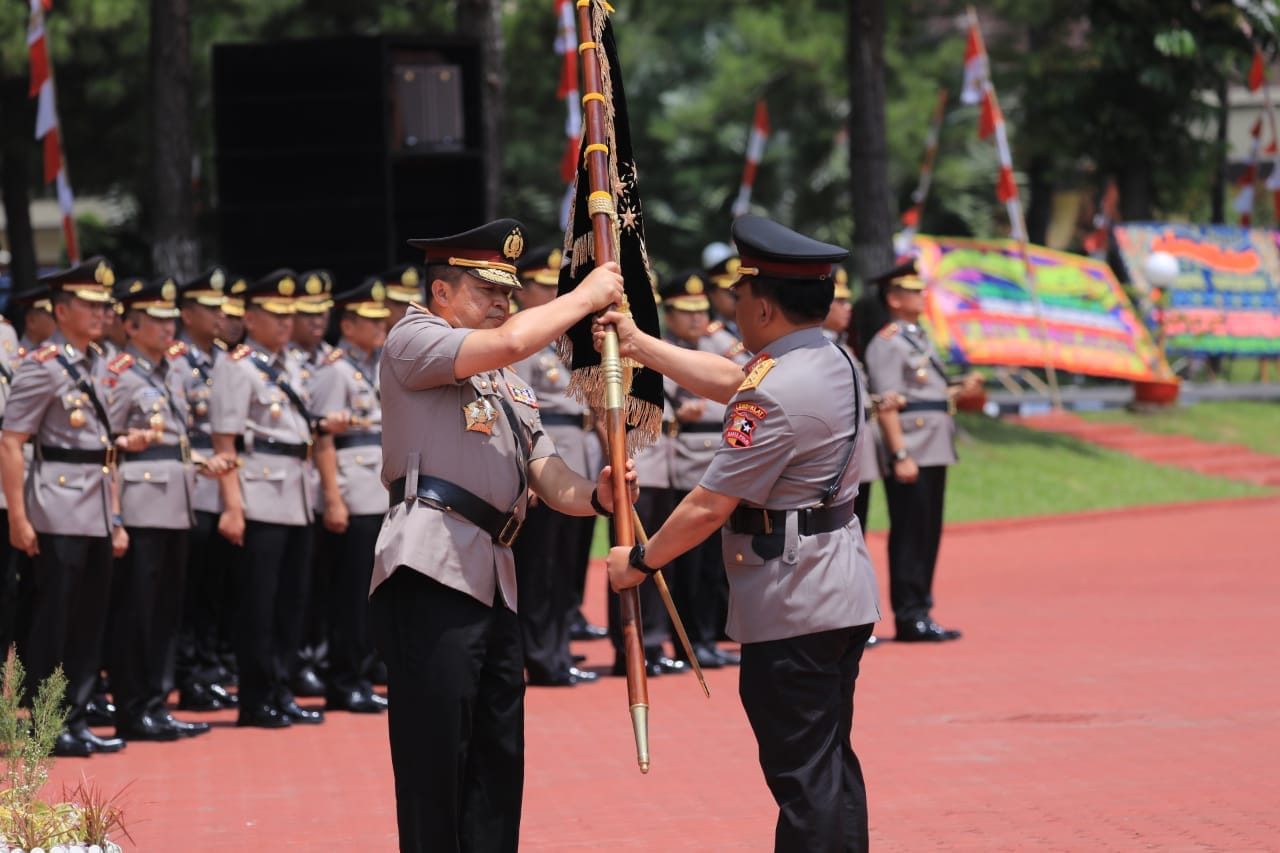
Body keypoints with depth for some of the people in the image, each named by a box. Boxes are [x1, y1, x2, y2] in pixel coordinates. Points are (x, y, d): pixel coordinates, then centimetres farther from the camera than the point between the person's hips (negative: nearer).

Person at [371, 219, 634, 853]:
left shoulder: (509, 386, 25)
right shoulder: (412, 339, -1)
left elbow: (546, 476, 16)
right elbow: (509, 341, -17)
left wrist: (594, 496, -6)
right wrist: (585, 297, -4)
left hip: (495, 579, 9)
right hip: (432, 571, -9)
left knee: (499, 757, 10)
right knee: (435, 755, -7)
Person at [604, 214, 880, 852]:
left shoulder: (774, 398, -22)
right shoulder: (833, 363, 7)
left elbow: (709, 507, -17)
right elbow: (727, 380, 22)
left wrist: (638, 560, -3)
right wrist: (639, 345, 28)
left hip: (791, 611, -10)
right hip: (843, 598, 10)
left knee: (800, 775, -5)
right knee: (831, 763, 16)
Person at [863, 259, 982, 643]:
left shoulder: (919, 339, 19)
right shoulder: (887, 344, -10)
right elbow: (887, 404, -17)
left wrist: (961, 391, 8)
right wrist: (900, 456, -22)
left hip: (934, 454, 9)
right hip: (910, 457, -9)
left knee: (928, 537, 11)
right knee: (910, 537, -6)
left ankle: (920, 614, 17)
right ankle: (909, 618, -2)